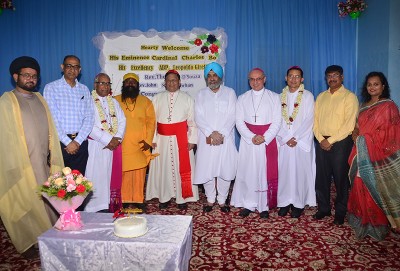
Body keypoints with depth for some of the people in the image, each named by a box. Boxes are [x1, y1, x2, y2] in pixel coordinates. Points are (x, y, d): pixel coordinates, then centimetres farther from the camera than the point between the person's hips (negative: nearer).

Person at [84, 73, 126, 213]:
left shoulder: (114, 102, 16)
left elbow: (122, 121, 9)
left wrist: (117, 138, -7)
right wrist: (108, 139, -16)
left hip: (114, 145, 5)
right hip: (96, 146, -5)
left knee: (111, 176, 8)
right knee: (96, 176, -3)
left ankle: (110, 204, 16)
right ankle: (95, 207, 6)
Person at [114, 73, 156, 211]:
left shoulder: (145, 101, 8)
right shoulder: (116, 101, 8)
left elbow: (151, 121, 3)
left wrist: (148, 140, -7)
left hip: (140, 146, 0)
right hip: (121, 146, 0)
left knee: (139, 174, 3)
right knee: (123, 174, 3)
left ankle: (138, 200, 15)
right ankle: (125, 201, 14)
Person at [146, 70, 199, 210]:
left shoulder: (187, 98, 5)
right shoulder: (157, 98, 9)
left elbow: (192, 121, 1)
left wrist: (192, 140, -5)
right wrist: (152, 139, -2)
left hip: (181, 139, -1)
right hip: (162, 140, 2)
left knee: (182, 168, 2)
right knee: (163, 168, 6)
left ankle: (182, 198, 14)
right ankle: (164, 197, 19)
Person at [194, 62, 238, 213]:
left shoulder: (230, 92, 7)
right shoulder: (201, 94, 11)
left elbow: (232, 116, -3)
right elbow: (198, 117, 0)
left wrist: (221, 134, -13)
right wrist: (211, 133, -12)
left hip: (226, 139, -1)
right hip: (206, 139, 1)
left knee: (225, 169, 2)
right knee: (206, 170, 3)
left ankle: (222, 200, 19)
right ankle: (210, 199, 21)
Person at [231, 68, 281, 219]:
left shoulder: (274, 97, 4)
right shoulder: (242, 98, 8)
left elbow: (276, 122, -2)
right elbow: (239, 122, 0)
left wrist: (264, 138, -14)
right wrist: (252, 137, -13)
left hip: (268, 140, -1)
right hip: (248, 140, 1)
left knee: (266, 172, 1)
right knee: (247, 172, 3)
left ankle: (264, 206, 13)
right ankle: (248, 204, 15)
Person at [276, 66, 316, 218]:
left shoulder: (308, 96, 1)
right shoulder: (281, 97, 9)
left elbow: (309, 120, -6)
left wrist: (296, 138, -12)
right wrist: (286, 139, -8)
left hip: (301, 141, -2)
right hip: (284, 141, 2)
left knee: (300, 171, 1)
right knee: (284, 171, 3)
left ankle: (298, 203, 13)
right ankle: (285, 202, 15)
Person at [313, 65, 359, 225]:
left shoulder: (349, 97, -4)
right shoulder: (321, 97, 13)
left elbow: (349, 125, -12)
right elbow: (315, 120, 8)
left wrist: (330, 140, -14)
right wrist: (321, 139, -5)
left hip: (341, 143, -4)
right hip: (322, 142, 5)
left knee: (340, 179, 4)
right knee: (321, 177, 9)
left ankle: (340, 212, 19)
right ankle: (323, 208, 25)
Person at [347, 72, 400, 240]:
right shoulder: (364, 106, 13)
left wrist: (363, 138, -12)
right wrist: (356, 133, 0)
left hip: (378, 155, -6)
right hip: (362, 153, 6)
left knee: (376, 189, 1)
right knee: (362, 187, 9)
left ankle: (377, 225, 17)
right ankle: (363, 221, 23)